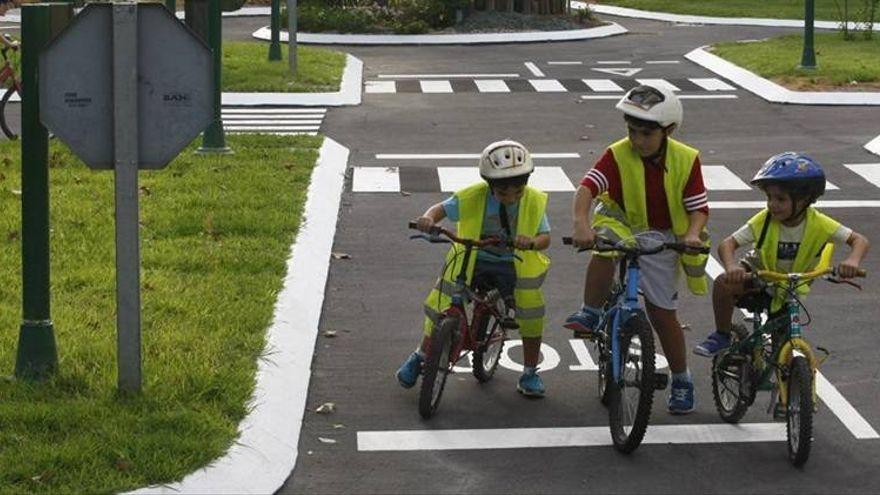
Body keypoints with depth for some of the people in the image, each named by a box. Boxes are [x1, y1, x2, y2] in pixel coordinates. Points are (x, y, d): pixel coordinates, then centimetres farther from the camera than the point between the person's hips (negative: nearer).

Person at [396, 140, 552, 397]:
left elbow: (545, 236, -10)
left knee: (531, 308, -16)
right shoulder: (473, 197, -16)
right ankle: (420, 357, 21)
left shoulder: (534, 202, -12)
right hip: (472, 259, 0)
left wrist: (532, 243, -34)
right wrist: (428, 218, -32)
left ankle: (530, 373, 5)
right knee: (442, 304, -7)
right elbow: (443, 208, -8)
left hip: (513, 265, 0)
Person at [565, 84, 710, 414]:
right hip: (623, 226, 0)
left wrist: (692, 235, -30)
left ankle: (682, 380, 23)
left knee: (662, 313, 5)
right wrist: (581, 223, -47)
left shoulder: (685, 160, -12)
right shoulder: (618, 155, -16)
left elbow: (699, 207, -10)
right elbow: (588, 187, -29)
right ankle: (590, 315, -21)